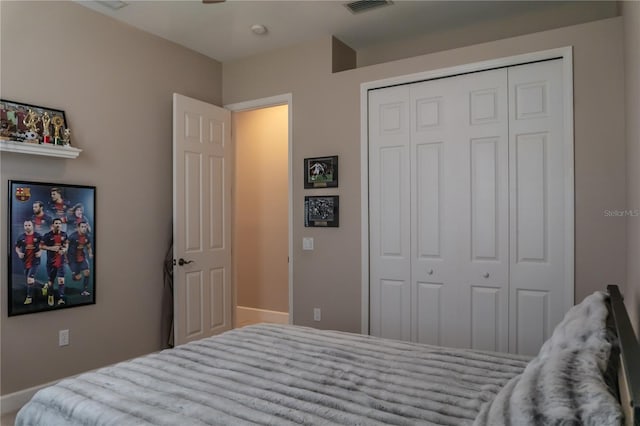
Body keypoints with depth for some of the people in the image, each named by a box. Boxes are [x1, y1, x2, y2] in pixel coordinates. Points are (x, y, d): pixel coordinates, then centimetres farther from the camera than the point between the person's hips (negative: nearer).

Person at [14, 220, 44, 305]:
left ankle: (29, 297, -4)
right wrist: (19, 253, -6)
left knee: (30, 279, -12)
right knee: (28, 279, 14)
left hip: (35, 261, -4)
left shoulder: (38, 236, -4)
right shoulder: (21, 237, 3)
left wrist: (40, 251, -12)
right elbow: (17, 247, 14)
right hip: (25, 261, 4)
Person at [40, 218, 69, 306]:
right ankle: (50, 295, 37)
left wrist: (65, 249, -3)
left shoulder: (64, 234, 4)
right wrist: (51, 248, -18)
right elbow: (41, 245, -3)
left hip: (61, 261, 1)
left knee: (61, 280, -9)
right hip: (51, 261, -1)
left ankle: (61, 298, -7)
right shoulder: (48, 235, -6)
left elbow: (67, 243, 18)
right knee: (51, 280, 9)